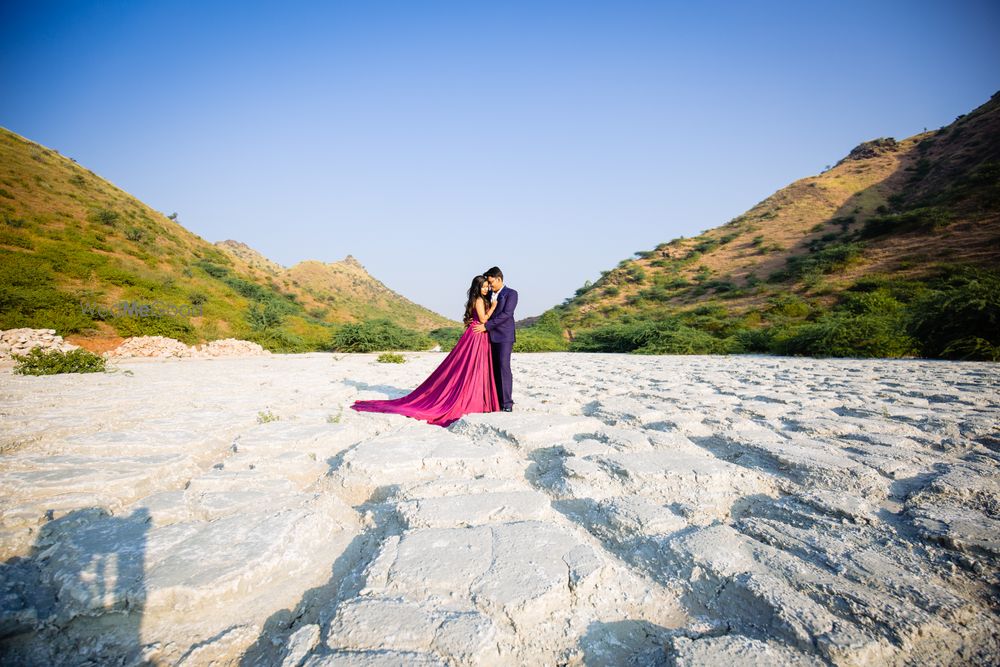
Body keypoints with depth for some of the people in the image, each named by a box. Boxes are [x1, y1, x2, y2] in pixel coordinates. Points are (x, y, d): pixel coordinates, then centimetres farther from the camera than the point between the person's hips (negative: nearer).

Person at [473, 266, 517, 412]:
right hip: (491, 336, 6)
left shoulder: (511, 294, -1)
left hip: (504, 336, -6)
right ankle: (497, 401, 9)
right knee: (494, 369, 5)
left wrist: (486, 326, -15)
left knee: (504, 367, -12)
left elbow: (506, 314, -13)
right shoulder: (490, 295, 18)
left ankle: (507, 403, -10)